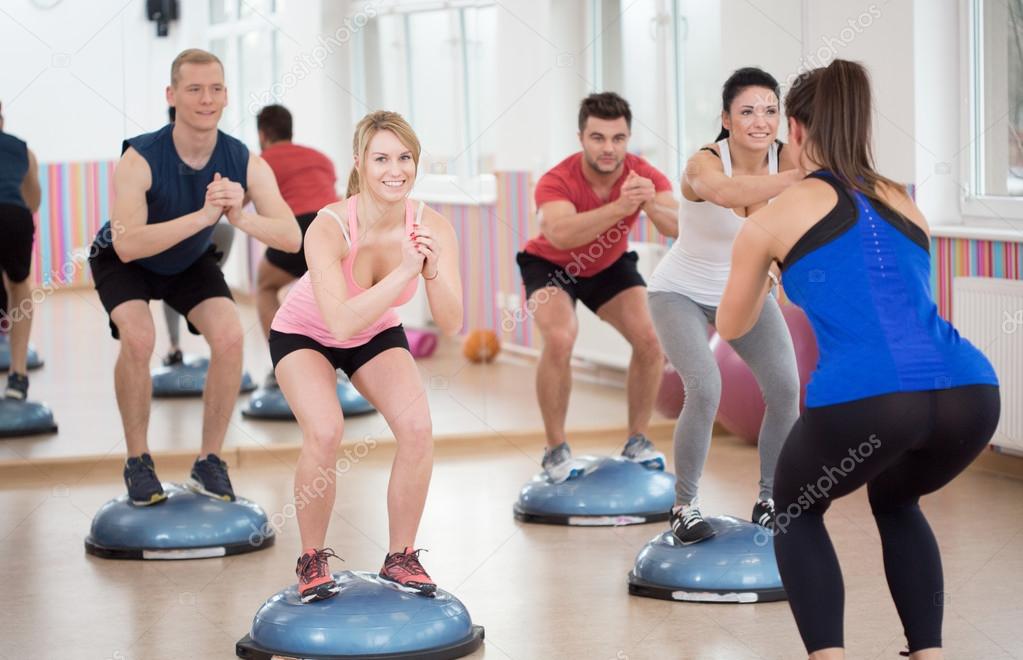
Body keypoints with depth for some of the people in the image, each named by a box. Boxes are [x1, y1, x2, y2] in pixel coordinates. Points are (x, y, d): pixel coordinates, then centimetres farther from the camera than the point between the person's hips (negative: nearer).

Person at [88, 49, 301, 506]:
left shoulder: (246, 164, -24)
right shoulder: (140, 159, -34)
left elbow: (291, 237, -33)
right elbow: (127, 245, -45)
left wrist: (241, 217, -52)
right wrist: (202, 216, -56)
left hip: (190, 262, 3)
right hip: (123, 262, -3)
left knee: (229, 336, -18)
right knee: (137, 338, -28)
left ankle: (209, 461, -1)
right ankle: (137, 461, -8)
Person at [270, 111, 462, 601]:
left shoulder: (432, 227, -24)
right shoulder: (330, 226, -35)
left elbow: (450, 325, -29)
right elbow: (341, 323, -44)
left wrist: (431, 271, -46)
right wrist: (404, 271, -50)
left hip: (377, 335, 3)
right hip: (305, 335, -3)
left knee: (418, 428, -20)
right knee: (325, 432, -28)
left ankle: (401, 558, 0)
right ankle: (312, 560, -5)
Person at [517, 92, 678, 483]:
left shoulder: (643, 175, -26)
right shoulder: (558, 181, -35)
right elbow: (559, 235, -56)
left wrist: (652, 206, -60)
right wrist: (620, 207, -66)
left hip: (610, 267, 4)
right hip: (551, 265, -3)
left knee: (651, 340, -12)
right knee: (560, 340, -28)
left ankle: (637, 441, 8)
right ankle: (556, 450, -12)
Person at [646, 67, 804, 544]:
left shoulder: (786, 160, -18)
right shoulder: (704, 163, -30)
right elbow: (726, 192, -55)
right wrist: (800, 178, -70)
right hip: (681, 292, -4)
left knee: (786, 389, -9)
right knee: (706, 389, -22)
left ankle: (769, 502, 11)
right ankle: (684, 506, -3)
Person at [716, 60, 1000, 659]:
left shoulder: (774, 218, 17)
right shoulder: (906, 205, 28)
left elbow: (732, 327, 35)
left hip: (864, 398, -4)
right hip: (971, 392, 4)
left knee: (796, 512, 28)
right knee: (897, 504, 36)